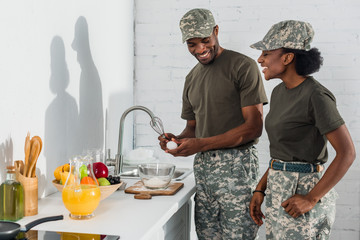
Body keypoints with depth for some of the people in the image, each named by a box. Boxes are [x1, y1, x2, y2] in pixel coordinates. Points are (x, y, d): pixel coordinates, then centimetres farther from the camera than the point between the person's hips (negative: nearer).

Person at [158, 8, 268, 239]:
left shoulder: (243, 66, -6)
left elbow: (254, 127, -13)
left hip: (236, 164, -6)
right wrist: (177, 139, -3)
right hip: (202, 166, 6)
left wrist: (202, 144, -19)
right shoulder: (192, 78, 17)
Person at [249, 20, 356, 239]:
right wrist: (260, 189, 10)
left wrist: (311, 199, -19)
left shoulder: (316, 96, -17)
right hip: (278, 189, 8)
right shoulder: (279, 92, 7)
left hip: (304, 191, -8)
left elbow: (347, 153, -17)